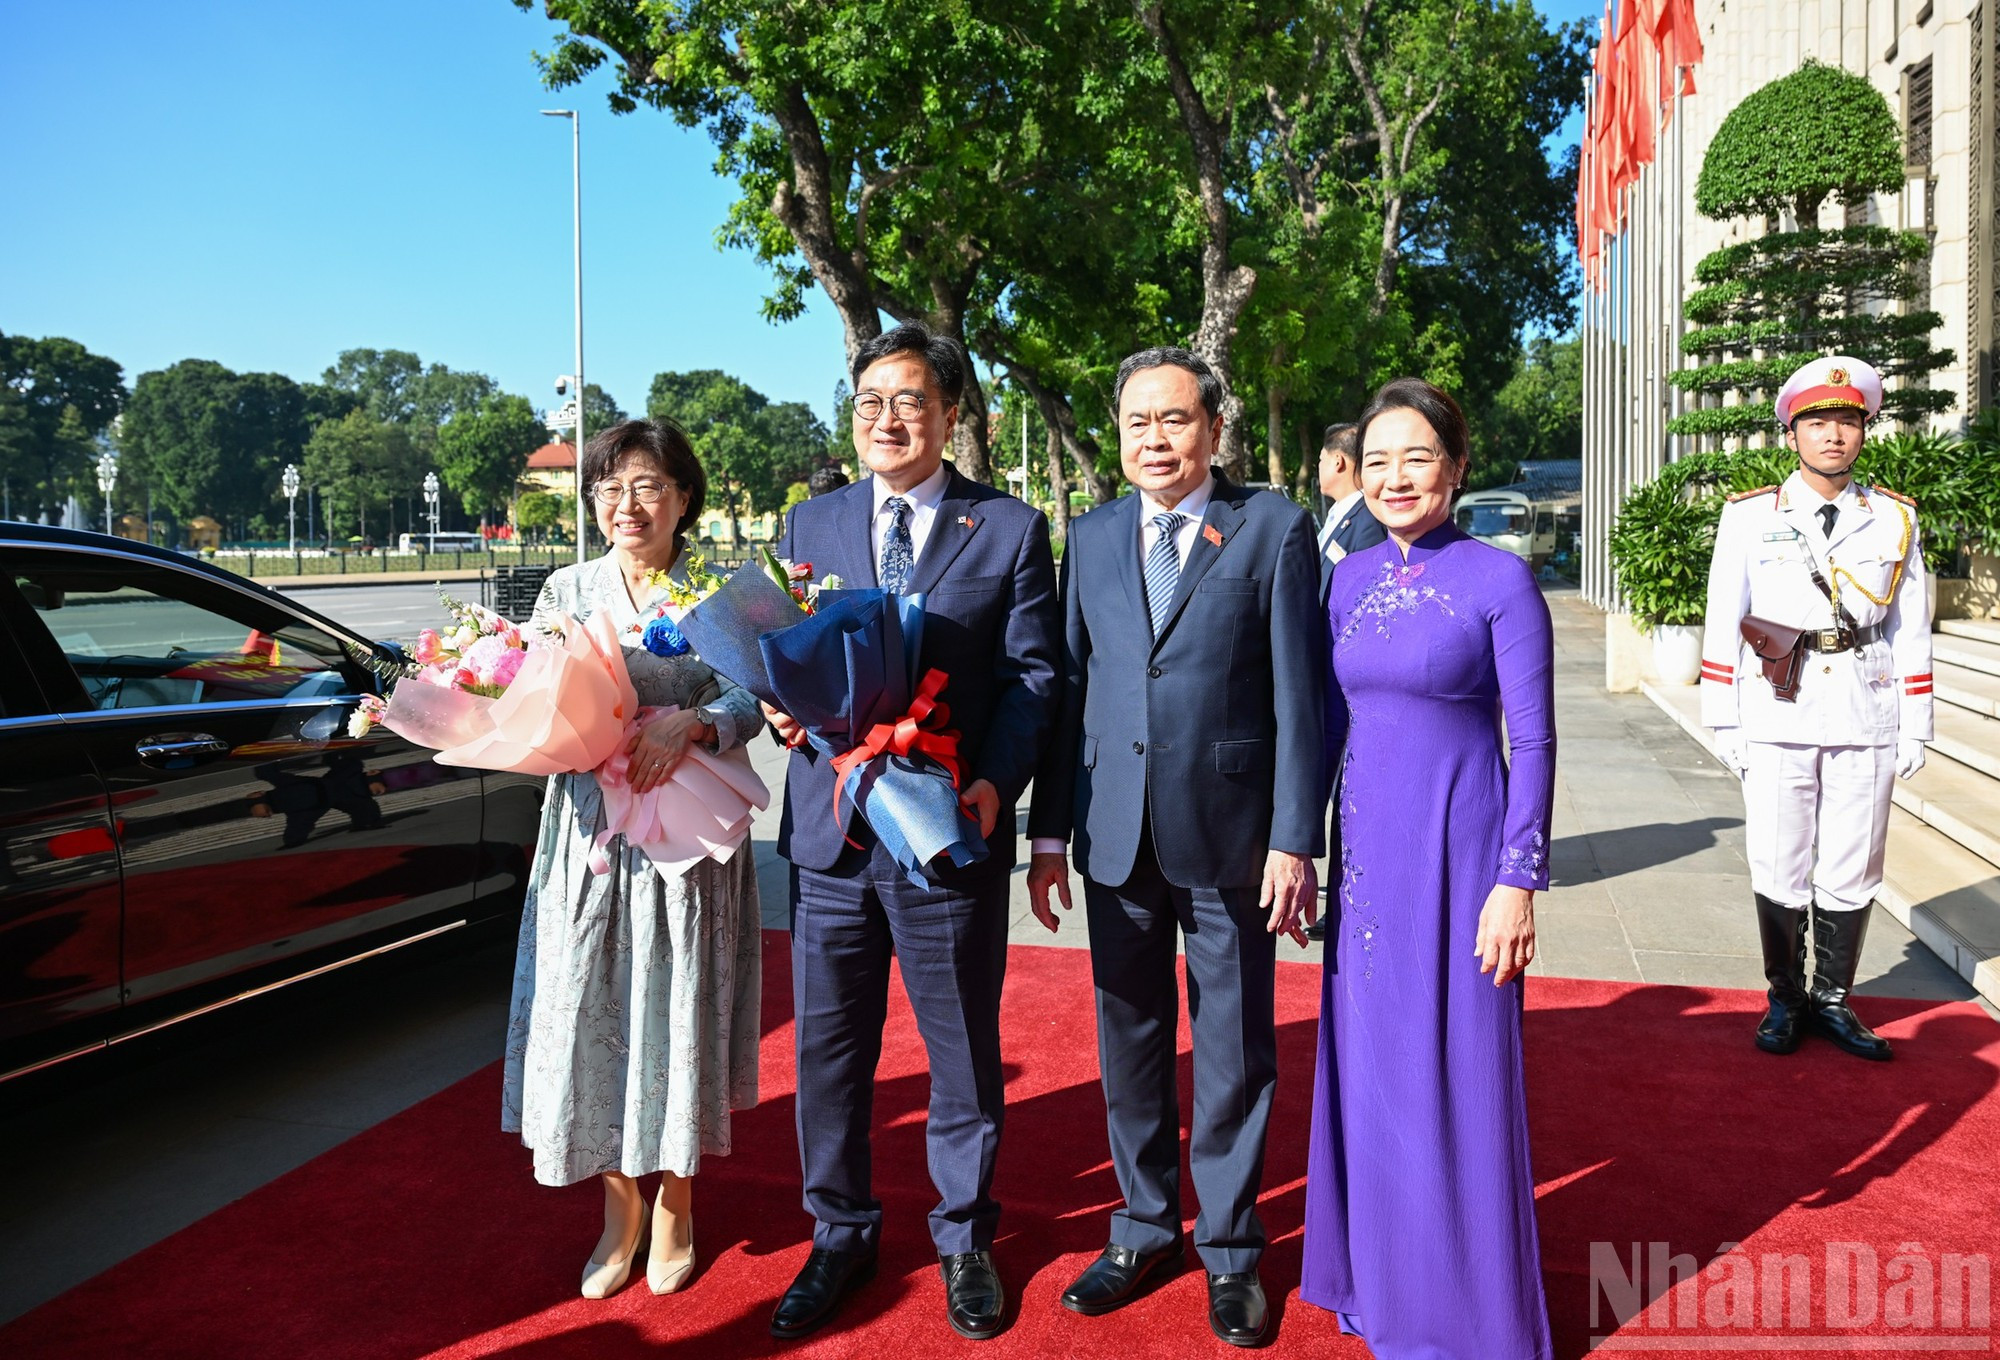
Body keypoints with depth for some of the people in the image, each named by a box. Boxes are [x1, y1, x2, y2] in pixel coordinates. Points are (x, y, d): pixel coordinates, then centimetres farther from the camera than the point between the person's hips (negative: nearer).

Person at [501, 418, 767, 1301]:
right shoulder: (565, 591, 7)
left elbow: (748, 702, -6)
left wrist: (687, 724, -25)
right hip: (590, 827, 2)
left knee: (678, 1009, 5)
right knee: (589, 1014, 4)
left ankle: (675, 1206, 26)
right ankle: (619, 1207, 25)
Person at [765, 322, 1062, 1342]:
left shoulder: (1011, 529, 1)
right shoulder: (810, 523, 11)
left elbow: (1033, 674, -3)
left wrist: (994, 781, -18)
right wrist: (782, 705, -10)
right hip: (831, 831, 3)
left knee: (963, 1048, 12)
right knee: (827, 1047, 13)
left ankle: (964, 1238, 33)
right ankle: (840, 1236, 34)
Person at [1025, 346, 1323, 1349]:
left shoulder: (1273, 528, -3)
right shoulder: (1091, 537, 8)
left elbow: (1299, 694, -6)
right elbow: (1069, 687, 8)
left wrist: (1295, 841, -10)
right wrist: (1049, 830, 6)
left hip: (1230, 833, -3)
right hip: (1117, 836, 3)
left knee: (1234, 1048, 9)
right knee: (1129, 1040, 14)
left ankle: (1229, 1246, 27)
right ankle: (1145, 1227, 32)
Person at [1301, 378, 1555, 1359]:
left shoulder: (1500, 580, -8)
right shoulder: (1350, 577, 7)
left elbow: (1533, 742, -9)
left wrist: (1520, 881, -13)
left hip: (1459, 845, -5)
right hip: (1366, 844, 5)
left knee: (1457, 1068, 4)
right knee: (1366, 1061, 14)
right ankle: (1379, 1277, 34)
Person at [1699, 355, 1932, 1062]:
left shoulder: (1895, 519, 8)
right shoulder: (1749, 516, 3)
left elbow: (1911, 631, 9)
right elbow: (1723, 625, 2)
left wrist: (1914, 728, 5)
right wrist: (1724, 722, -1)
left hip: (1867, 723, 2)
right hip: (1776, 719, -1)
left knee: (1852, 873, 8)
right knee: (1778, 871, 4)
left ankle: (1833, 1000, 23)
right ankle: (1785, 1000, 19)